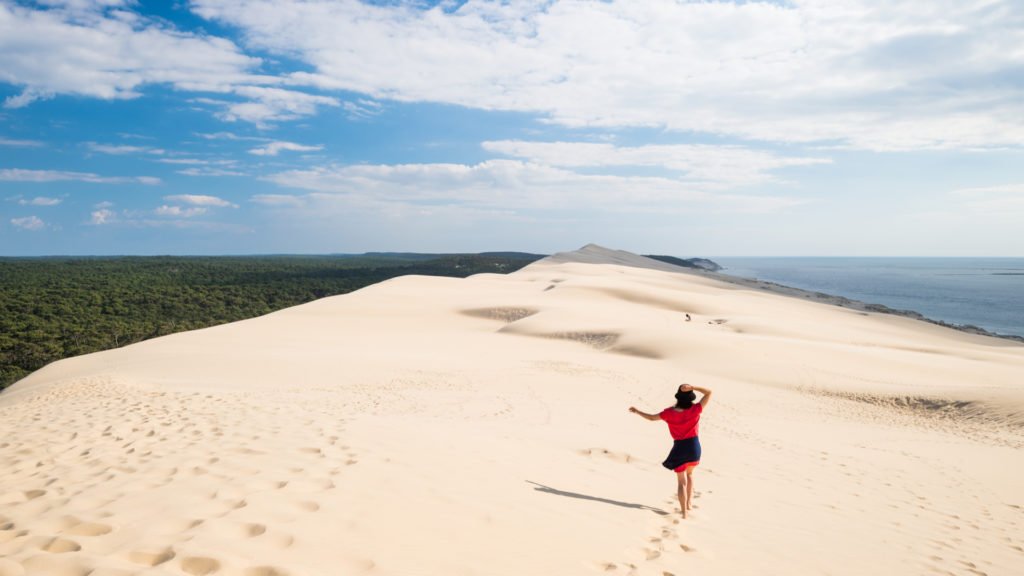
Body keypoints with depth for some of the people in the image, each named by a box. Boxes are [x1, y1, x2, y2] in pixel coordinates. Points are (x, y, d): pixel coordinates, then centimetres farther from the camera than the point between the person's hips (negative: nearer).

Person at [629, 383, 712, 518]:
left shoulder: (670, 412, -12)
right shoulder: (695, 410, -14)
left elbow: (652, 417, 1)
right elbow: (709, 393, -10)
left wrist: (637, 411, 14)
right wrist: (692, 388, -19)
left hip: (679, 448, -1)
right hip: (694, 446, 1)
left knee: (682, 481, 8)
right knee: (689, 474, 27)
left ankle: (684, 511, 4)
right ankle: (688, 504, 27)